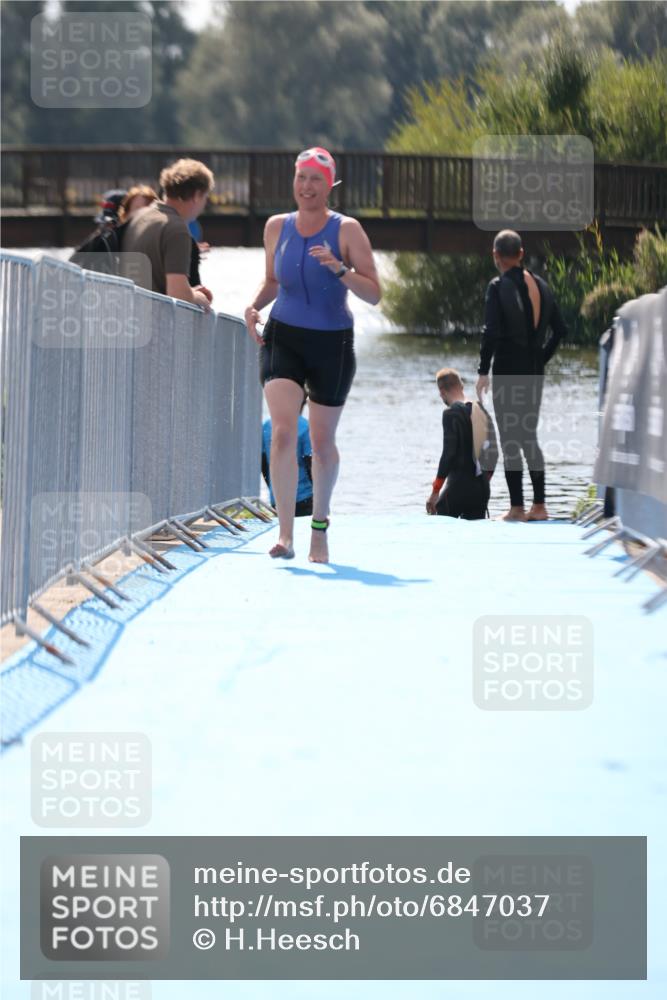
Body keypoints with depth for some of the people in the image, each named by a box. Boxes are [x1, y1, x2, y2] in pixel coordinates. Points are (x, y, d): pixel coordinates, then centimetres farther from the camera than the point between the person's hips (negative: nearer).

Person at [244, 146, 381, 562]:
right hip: (283, 337, 1)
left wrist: (339, 269, -25)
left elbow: (374, 293, -10)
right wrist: (255, 306, 0)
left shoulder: (346, 230, -7)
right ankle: (286, 534, -20)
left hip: (332, 343, -1)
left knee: (322, 441, 8)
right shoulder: (277, 227, 4)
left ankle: (320, 525, 31)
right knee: (283, 431, -17)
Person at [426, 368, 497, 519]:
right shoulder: (481, 410, 10)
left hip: (459, 485, -7)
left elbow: (448, 453, -16)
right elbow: (493, 452, 13)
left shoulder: (451, 414, -11)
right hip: (482, 486, 7)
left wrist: (435, 492, -13)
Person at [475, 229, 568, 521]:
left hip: (507, 371, -6)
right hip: (534, 373, 6)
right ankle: (539, 506, 14)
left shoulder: (498, 286, -11)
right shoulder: (540, 285, 8)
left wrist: (483, 371, -13)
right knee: (529, 437, 15)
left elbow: (491, 331, -19)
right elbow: (559, 330, 10)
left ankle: (517, 508, -3)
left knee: (509, 439, -1)